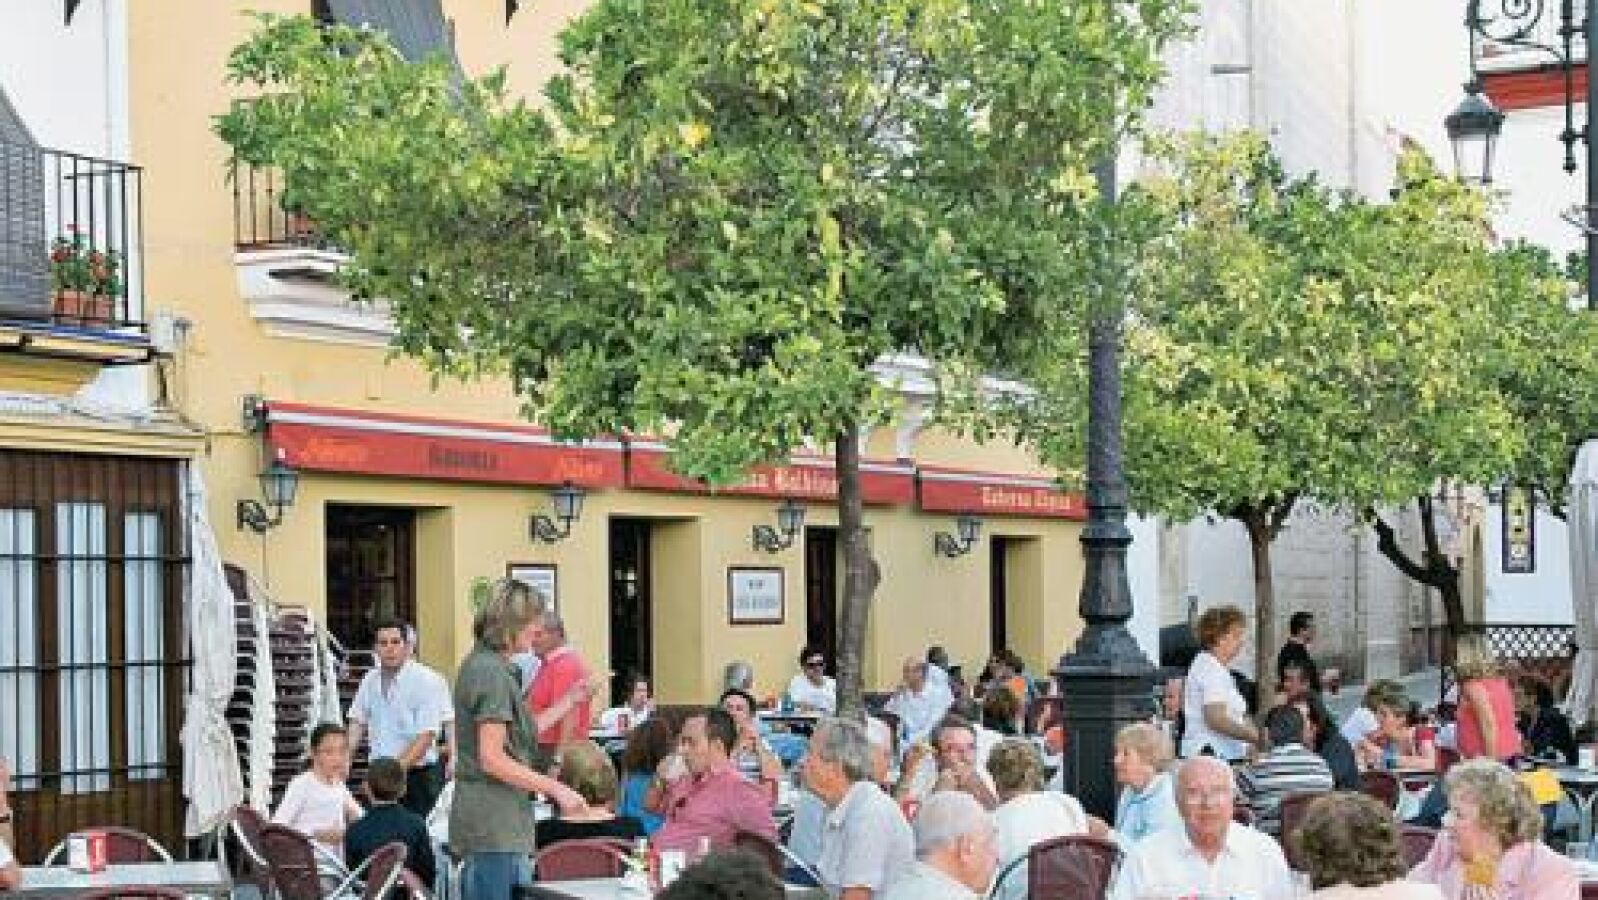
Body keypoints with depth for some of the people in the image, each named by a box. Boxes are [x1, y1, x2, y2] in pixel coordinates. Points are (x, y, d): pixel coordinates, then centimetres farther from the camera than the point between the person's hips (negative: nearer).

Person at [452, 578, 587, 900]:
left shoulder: (479, 665, 17)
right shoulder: (492, 672, -15)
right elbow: (492, 759, -20)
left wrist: (567, 702, 23)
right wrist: (555, 789, -17)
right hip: (496, 825, -11)